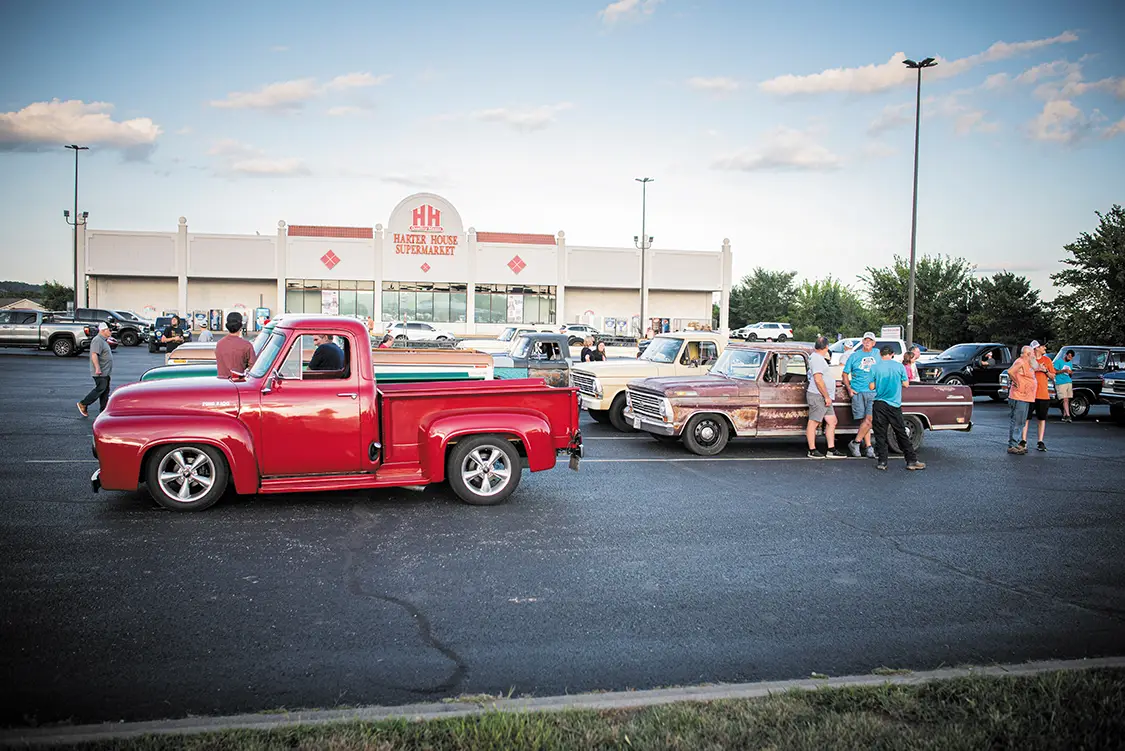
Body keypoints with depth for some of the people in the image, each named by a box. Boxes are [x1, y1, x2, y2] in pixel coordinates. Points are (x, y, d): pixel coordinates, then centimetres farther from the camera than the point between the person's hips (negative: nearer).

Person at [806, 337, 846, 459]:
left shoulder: (818, 357, 18)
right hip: (818, 396, -10)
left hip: (824, 397, 10)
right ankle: (812, 451, 0)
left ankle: (831, 450, 12)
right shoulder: (817, 359, -14)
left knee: (832, 421, 9)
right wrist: (827, 397, -18)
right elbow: (818, 380, -21)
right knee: (814, 422, -4)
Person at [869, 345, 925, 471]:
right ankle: (912, 461, 9)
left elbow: (871, 387, -2)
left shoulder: (875, 367, -4)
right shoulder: (899, 366, -3)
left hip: (879, 405, -1)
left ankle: (882, 462, 4)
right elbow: (906, 384, 3)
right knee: (902, 434, 8)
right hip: (894, 404, 1)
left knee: (880, 434, 6)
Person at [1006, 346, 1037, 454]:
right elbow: (1010, 372, -29)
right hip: (1019, 397, -10)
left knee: (1021, 423, 15)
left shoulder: (1027, 363, 18)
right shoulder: (1020, 362, -13)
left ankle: (1016, 444, 22)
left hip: (1025, 398, 10)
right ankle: (1012, 446, -5)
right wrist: (1016, 382, -19)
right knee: (1016, 422, -8)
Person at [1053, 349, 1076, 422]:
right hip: (1060, 383, -6)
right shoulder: (1059, 361, -2)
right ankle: (1068, 416, -17)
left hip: (1069, 382, 6)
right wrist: (1064, 370, -18)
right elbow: (1054, 372, -6)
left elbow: (1070, 373, 24)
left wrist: (1070, 372, 0)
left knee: (1067, 400, 4)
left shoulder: (1070, 363, 19)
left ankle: (1064, 415, 11)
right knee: (1065, 400, -12)